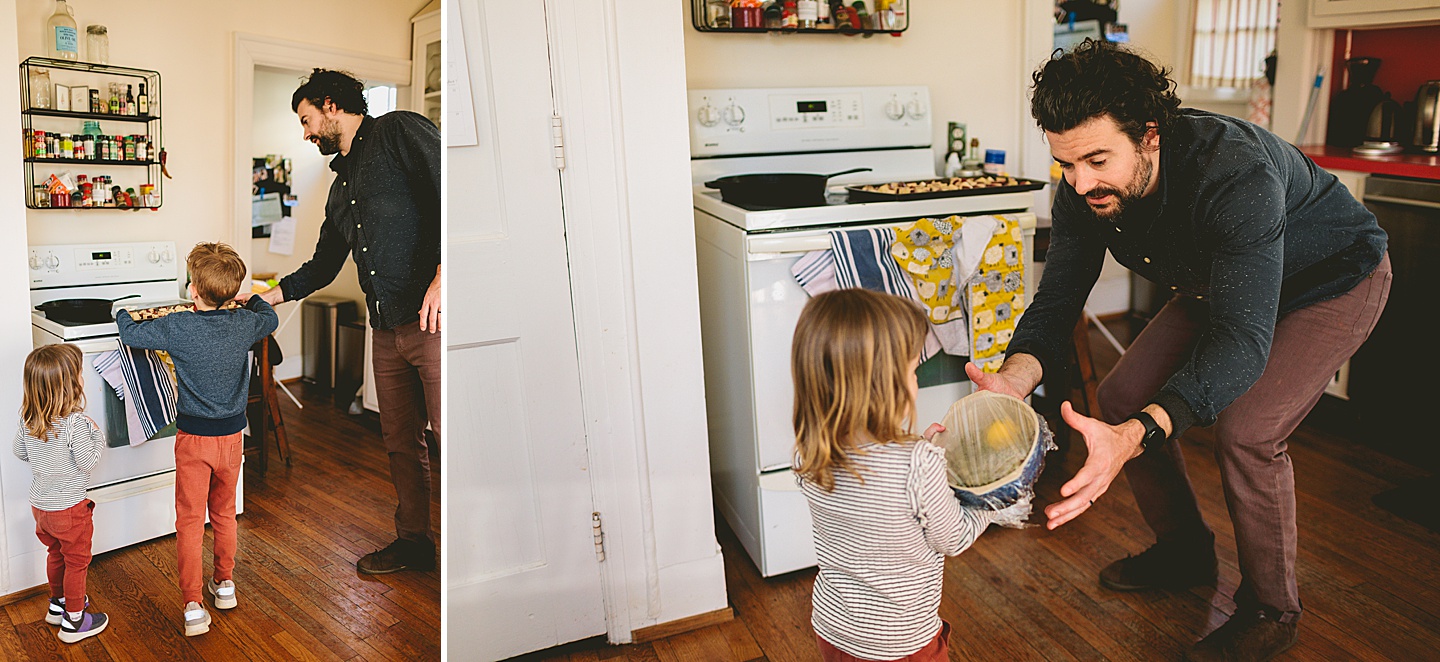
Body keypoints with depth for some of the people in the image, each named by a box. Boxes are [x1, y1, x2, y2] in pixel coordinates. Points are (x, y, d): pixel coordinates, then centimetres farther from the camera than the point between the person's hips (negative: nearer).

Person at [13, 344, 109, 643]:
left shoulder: (28, 417, -7)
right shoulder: (74, 422, -29)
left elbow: (20, 451, 7)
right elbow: (89, 462, -22)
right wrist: (97, 434, -10)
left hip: (40, 503, 7)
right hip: (69, 507, -7)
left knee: (56, 555, 27)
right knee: (77, 562, 11)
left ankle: (58, 604, 45)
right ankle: (74, 620, 23)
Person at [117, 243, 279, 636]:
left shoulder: (179, 328, -18)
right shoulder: (244, 323, -7)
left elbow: (131, 335, -5)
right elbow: (270, 319, 16)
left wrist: (122, 313, 17)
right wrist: (249, 297, 34)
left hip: (194, 439, -4)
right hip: (231, 436, 4)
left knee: (190, 522, 4)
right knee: (224, 514, 20)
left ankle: (193, 607, 4)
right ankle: (225, 584, 34)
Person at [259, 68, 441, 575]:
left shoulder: (399, 131, -1)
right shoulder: (342, 183, 25)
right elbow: (324, 265, 33)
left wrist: (442, 279, -23)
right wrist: (270, 295, 24)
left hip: (435, 319, -9)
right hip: (387, 329, 9)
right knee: (401, 442, 14)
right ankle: (413, 540, 28)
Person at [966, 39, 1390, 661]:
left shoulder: (1236, 172, -42)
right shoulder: (1083, 194, -22)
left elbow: (1242, 338, -48)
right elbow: (1057, 301, -20)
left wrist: (1135, 437, -63)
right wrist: (1014, 380, -44)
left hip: (1335, 278, -6)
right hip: (1218, 283, 7)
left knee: (1245, 429, -23)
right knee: (1120, 397, -3)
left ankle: (1270, 610, 2)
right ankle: (1184, 551, 21)